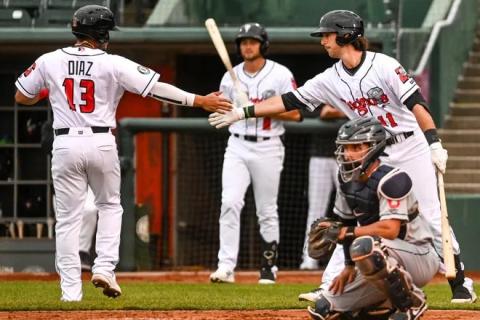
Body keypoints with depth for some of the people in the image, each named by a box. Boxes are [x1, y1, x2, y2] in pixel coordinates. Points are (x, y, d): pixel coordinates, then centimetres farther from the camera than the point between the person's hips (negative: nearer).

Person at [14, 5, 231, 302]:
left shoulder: (49, 61, 0)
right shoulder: (113, 64, -7)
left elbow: (22, 96, 10)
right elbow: (156, 88, -8)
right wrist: (201, 101, -3)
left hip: (66, 145, 1)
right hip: (102, 143, -1)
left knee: (68, 218, 6)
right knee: (109, 205, 21)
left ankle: (71, 289, 1)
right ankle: (105, 267, 4)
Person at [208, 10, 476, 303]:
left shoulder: (383, 66, -15)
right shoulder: (330, 80, 1)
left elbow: (416, 103, -19)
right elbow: (289, 101, 4)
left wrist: (435, 145, -26)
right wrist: (242, 113, 2)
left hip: (411, 147, -5)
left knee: (431, 217, -6)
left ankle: (459, 282, 6)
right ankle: (330, 287, -3)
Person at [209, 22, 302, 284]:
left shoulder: (280, 75, -3)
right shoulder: (230, 77, 8)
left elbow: (295, 114, -6)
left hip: (267, 147, -2)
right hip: (237, 146, 2)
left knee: (267, 211, 4)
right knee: (230, 202, -15)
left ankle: (269, 269, 15)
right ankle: (226, 266, -20)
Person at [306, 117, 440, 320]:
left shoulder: (391, 180, -22)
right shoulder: (348, 178, 3)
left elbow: (390, 229, -31)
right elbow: (349, 223, 13)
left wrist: (342, 232, -29)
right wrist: (349, 265, 4)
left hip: (420, 259, -8)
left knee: (364, 246, -39)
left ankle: (411, 303, -18)